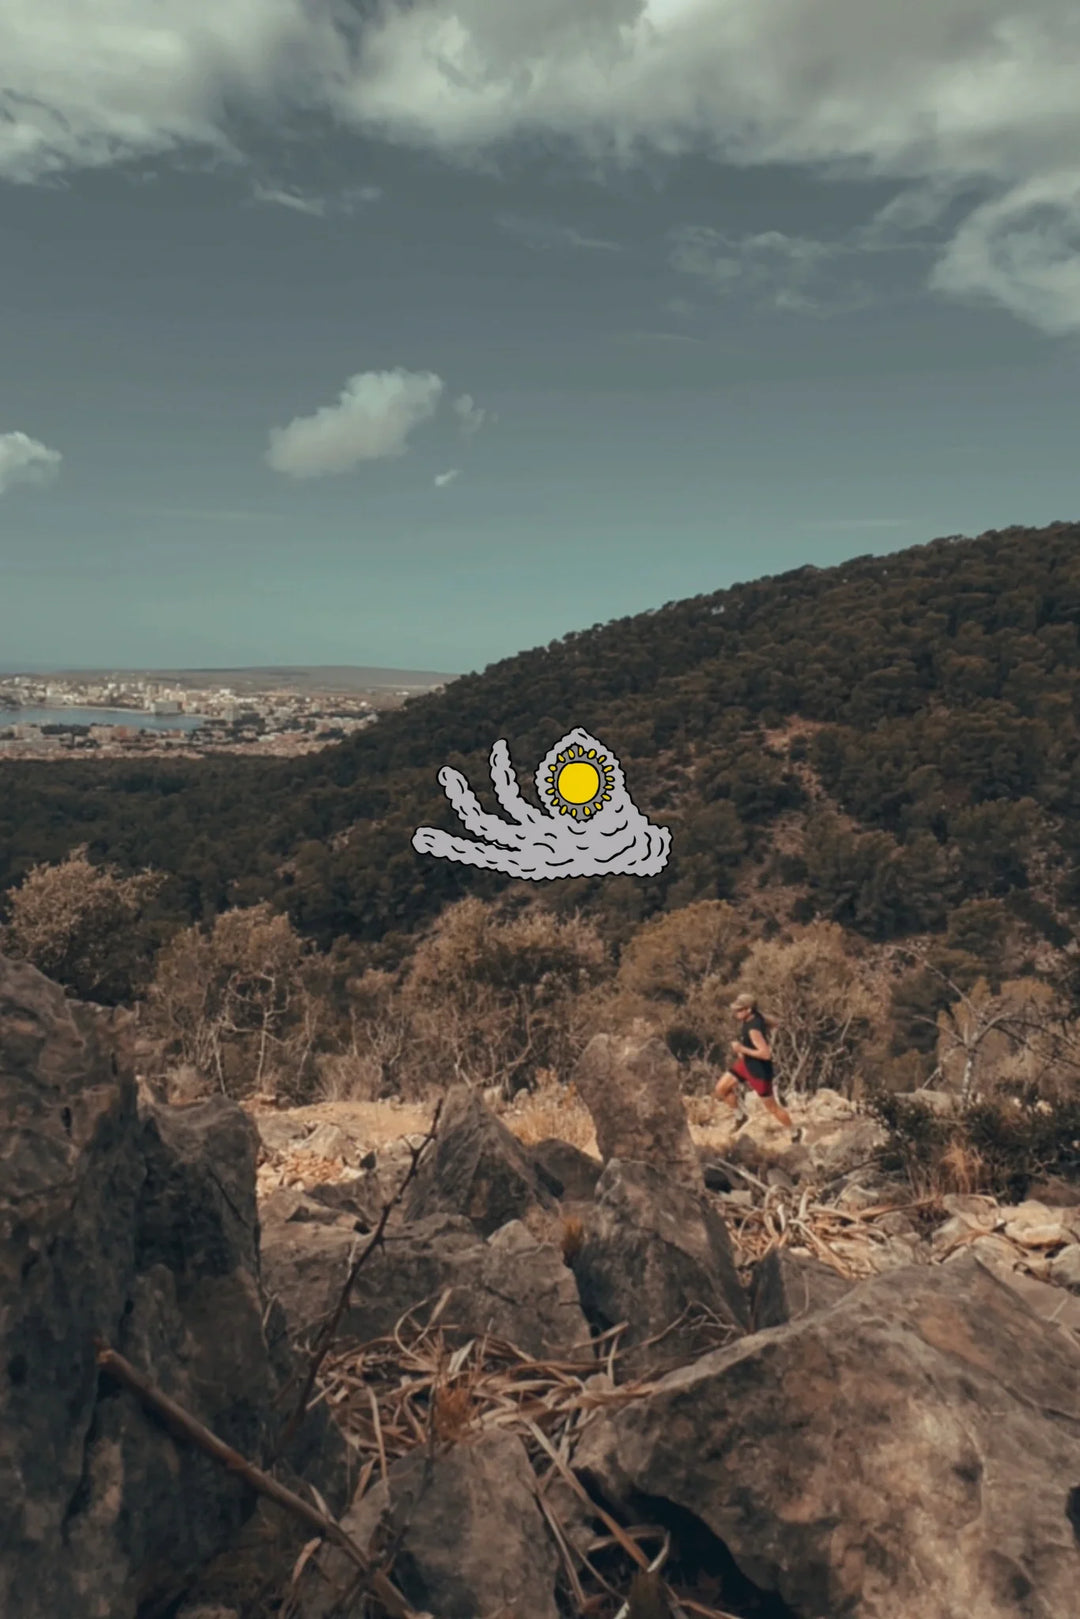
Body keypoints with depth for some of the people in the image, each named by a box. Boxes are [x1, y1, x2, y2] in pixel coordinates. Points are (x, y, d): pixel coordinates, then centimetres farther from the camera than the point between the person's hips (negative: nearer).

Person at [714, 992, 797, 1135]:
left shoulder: (754, 1029, -33)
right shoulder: (748, 1019, -6)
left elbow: (766, 1054, -35)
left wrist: (742, 1049, -29)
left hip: (759, 1070, -9)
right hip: (745, 1063, 9)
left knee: (772, 1107, 7)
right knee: (721, 1088, 6)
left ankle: (794, 1134, 29)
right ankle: (740, 1116, 27)